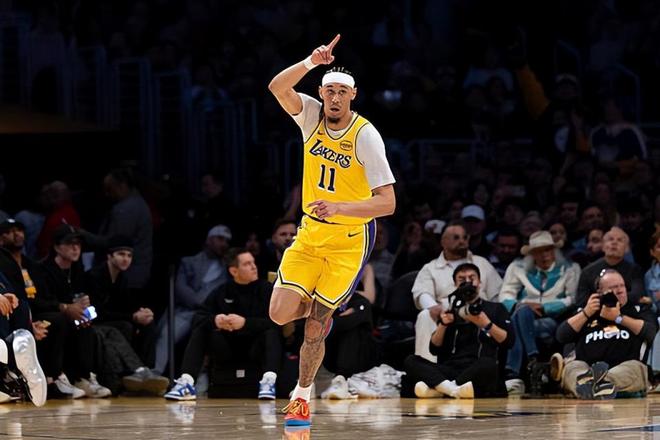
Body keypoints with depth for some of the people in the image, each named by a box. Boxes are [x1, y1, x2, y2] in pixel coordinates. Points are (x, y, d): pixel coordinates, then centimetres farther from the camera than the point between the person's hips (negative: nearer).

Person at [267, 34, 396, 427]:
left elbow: (387, 202, -22)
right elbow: (278, 87, -24)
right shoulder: (312, 115, -5)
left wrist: (337, 208, -34)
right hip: (310, 234, 4)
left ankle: (302, 398, 15)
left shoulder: (366, 136, -18)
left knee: (314, 328, -6)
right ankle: (321, 309, 26)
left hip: (350, 240, -4)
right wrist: (311, 62, -39)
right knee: (281, 314, -9)